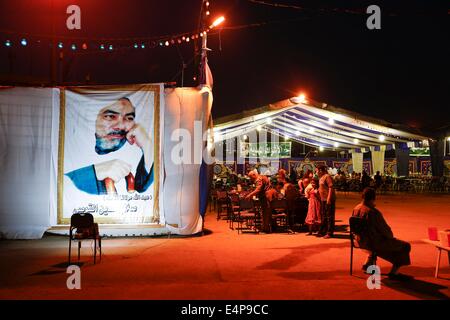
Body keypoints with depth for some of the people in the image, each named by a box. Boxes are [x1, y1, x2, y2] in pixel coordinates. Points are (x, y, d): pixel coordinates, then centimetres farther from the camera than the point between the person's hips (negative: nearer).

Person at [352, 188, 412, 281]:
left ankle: (368, 264, 37)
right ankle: (393, 272, 9)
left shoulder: (356, 209, -3)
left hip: (361, 241, 9)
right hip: (374, 243, -9)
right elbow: (384, 229, -16)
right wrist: (391, 236, 4)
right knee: (405, 246, 4)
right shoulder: (373, 212, -26)